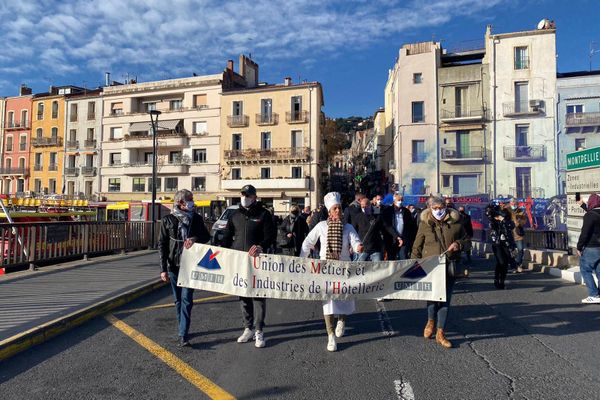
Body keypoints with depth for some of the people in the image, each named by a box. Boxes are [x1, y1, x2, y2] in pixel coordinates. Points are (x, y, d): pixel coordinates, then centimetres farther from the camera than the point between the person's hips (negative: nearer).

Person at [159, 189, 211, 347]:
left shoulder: (196, 218, 3)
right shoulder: (168, 220, -1)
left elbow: (206, 236, 9)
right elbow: (162, 244, 0)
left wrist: (194, 239, -15)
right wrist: (163, 269, -6)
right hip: (173, 265, 1)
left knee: (186, 299, -6)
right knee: (178, 299, 11)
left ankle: (183, 334, -5)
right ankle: (183, 330, 27)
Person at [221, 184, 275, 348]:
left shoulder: (263, 214, -1)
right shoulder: (235, 215, 13)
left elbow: (271, 235, -8)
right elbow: (227, 236, 16)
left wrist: (261, 246, -26)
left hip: (257, 261, -4)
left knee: (258, 295, -2)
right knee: (243, 295, 11)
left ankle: (259, 331, 7)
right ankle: (248, 328, 23)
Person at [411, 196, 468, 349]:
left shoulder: (455, 221, 3)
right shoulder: (425, 223, 0)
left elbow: (465, 238, 16)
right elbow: (417, 246, 4)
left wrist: (458, 244, -7)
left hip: (450, 265, 2)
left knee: (445, 298, 5)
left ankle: (440, 333, 18)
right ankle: (431, 321, 24)